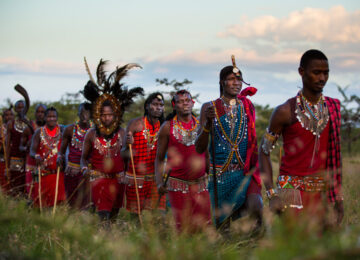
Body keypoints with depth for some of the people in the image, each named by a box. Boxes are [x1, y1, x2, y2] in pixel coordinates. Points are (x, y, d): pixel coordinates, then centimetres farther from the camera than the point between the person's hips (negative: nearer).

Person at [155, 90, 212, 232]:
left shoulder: (201, 125, 9)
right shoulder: (168, 127, 1)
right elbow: (159, 158, 6)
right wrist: (159, 183, -5)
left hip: (200, 185, 3)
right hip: (178, 186, -3)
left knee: (204, 226, 0)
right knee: (184, 229, -5)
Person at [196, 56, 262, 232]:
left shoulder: (248, 107, 7)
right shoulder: (209, 108, 0)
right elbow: (199, 149, -6)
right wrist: (208, 123, -20)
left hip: (246, 172, 1)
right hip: (220, 174, -1)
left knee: (254, 207, -25)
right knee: (222, 225, 1)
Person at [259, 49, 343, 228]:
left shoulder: (333, 108, 8)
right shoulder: (286, 111, -5)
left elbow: (335, 154, 14)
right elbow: (264, 151, 1)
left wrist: (338, 195, 11)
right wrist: (271, 194, -9)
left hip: (320, 192, 4)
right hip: (291, 187, -4)